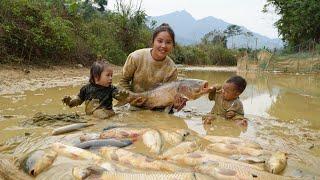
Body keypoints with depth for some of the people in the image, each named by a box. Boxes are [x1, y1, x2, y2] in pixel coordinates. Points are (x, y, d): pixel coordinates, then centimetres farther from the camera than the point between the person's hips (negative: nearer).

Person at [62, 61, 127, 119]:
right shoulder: (87, 88, 7)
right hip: (89, 116, 2)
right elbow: (79, 99, 21)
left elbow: (117, 95, -15)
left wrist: (122, 95, -37)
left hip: (106, 114, -1)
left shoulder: (111, 89, 2)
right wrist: (70, 101, 7)